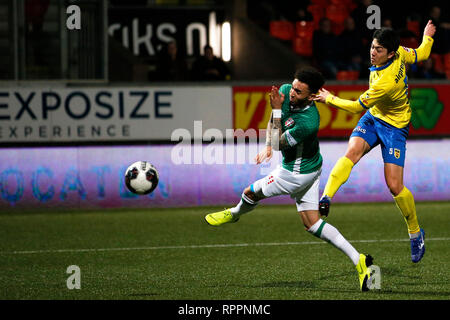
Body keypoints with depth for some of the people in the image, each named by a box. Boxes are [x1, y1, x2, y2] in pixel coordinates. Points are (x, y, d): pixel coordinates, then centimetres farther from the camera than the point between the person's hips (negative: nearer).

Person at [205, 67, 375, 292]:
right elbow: (273, 121, 9)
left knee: (250, 193, 11)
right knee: (312, 223, 10)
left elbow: (278, 144, -24)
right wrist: (268, 147, -3)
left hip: (297, 174, -9)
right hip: (307, 168, 9)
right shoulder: (285, 91, -11)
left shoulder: (308, 122, -36)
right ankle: (358, 260, 6)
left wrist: (277, 109, -30)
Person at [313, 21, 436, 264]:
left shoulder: (385, 82, -35)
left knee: (395, 186, -6)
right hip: (373, 117, 7)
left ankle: (415, 233, 16)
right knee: (352, 152, -22)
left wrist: (329, 99, -8)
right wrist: (428, 36, 29)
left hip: (394, 126, -7)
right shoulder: (401, 54, -13)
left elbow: (356, 107, -22)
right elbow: (421, 54, 8)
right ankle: (325, 199, -39)